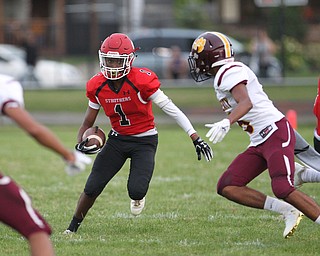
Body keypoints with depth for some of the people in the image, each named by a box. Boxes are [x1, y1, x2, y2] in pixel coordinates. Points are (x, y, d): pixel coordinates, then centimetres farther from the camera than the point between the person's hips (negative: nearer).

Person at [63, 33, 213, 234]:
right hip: (117, 140, 3)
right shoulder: (97, 86, -8)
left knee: (136, 190, -21)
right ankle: (73, 227, 16)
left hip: (144, 140, -3)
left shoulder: (142, 81, -22)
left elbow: (171, 109, -17)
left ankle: (138, 196, 18)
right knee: (92, 189, -5)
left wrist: (196, 138, -19)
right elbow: (88, 122, 4)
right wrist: (80, 144, -17)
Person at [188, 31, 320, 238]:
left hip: (276, 133, -10)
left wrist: (226, 123, -43)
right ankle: (287, 211, -1)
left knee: (283, 190, -24)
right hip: (260, 143, 10)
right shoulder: (225, 74, 18)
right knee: (227, 187, 0)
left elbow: (246, 103, -29)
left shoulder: (229, 73, -12)